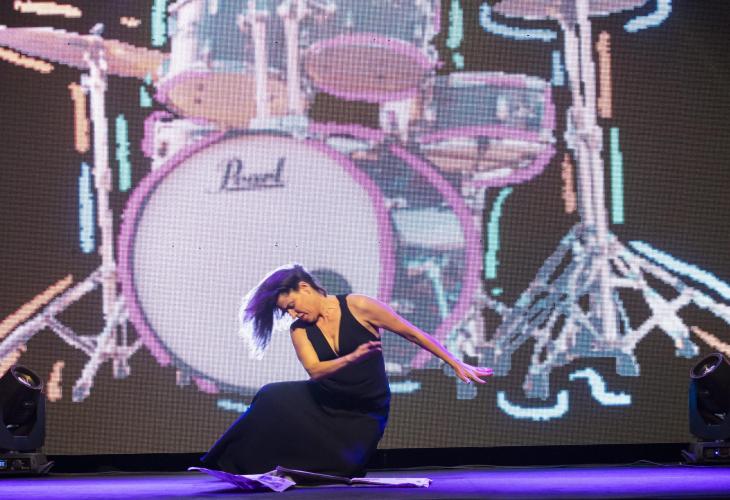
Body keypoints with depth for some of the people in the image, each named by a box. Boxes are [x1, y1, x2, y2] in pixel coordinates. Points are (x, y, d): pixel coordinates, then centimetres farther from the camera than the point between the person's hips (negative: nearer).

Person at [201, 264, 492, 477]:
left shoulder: (357, 307, -14)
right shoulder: (299, 330, -3)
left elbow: (413, 334, -11)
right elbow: (314, 370, -20)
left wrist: (457, 365, -12)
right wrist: (351, 358, -39)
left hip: (365, 413, -3)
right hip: (322, 404, 3)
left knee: (335, 473, -16)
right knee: (272, 399, -22)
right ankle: (241, 467, -3)